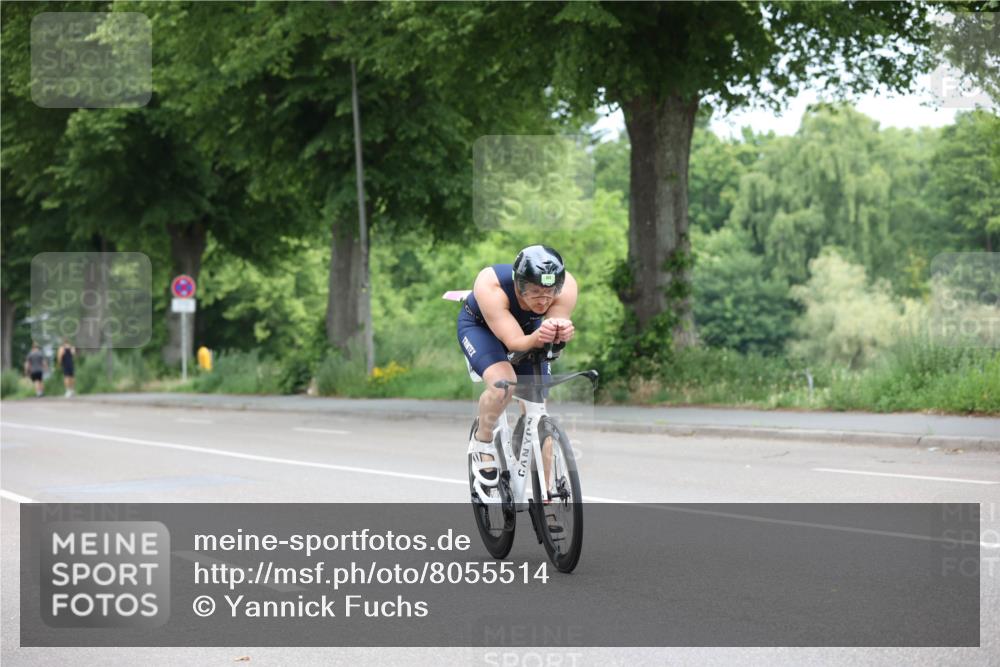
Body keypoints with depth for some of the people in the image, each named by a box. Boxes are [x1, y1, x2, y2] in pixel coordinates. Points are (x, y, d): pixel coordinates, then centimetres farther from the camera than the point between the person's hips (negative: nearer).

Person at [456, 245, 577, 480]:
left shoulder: (567, 286, -33)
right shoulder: (490, 286, -41)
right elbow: (514, 342, -41)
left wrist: (561, 332, -59)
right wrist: (537, 338, -62)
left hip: (528, 328, 3)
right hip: (479, 326, -3)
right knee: (502, 384, -32)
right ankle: (482, 439, -3)